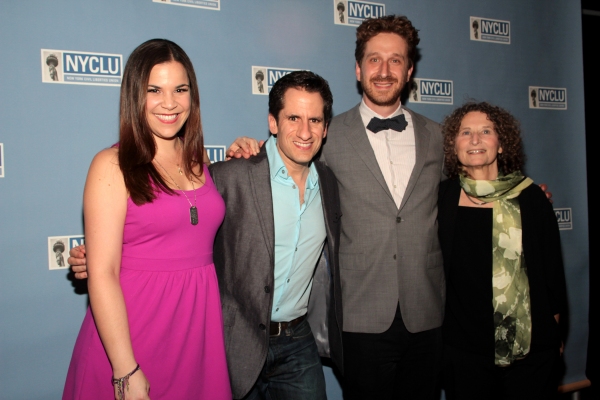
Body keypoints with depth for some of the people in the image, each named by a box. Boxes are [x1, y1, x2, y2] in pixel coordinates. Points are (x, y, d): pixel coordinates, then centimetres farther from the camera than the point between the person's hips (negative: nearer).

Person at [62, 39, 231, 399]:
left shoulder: (199, 160, 8)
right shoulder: (113, 166, -9)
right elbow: (102, 275, -13)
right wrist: (126, 371, -17)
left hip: (200, 327, 5)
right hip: (134, 328, -5)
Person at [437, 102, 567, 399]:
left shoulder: (529, 197, -3)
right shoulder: (443, 197, -4)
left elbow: (552, 266, 4)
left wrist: (553, 334, 8)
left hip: (534, 348, 1)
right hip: (464, 349, 0)